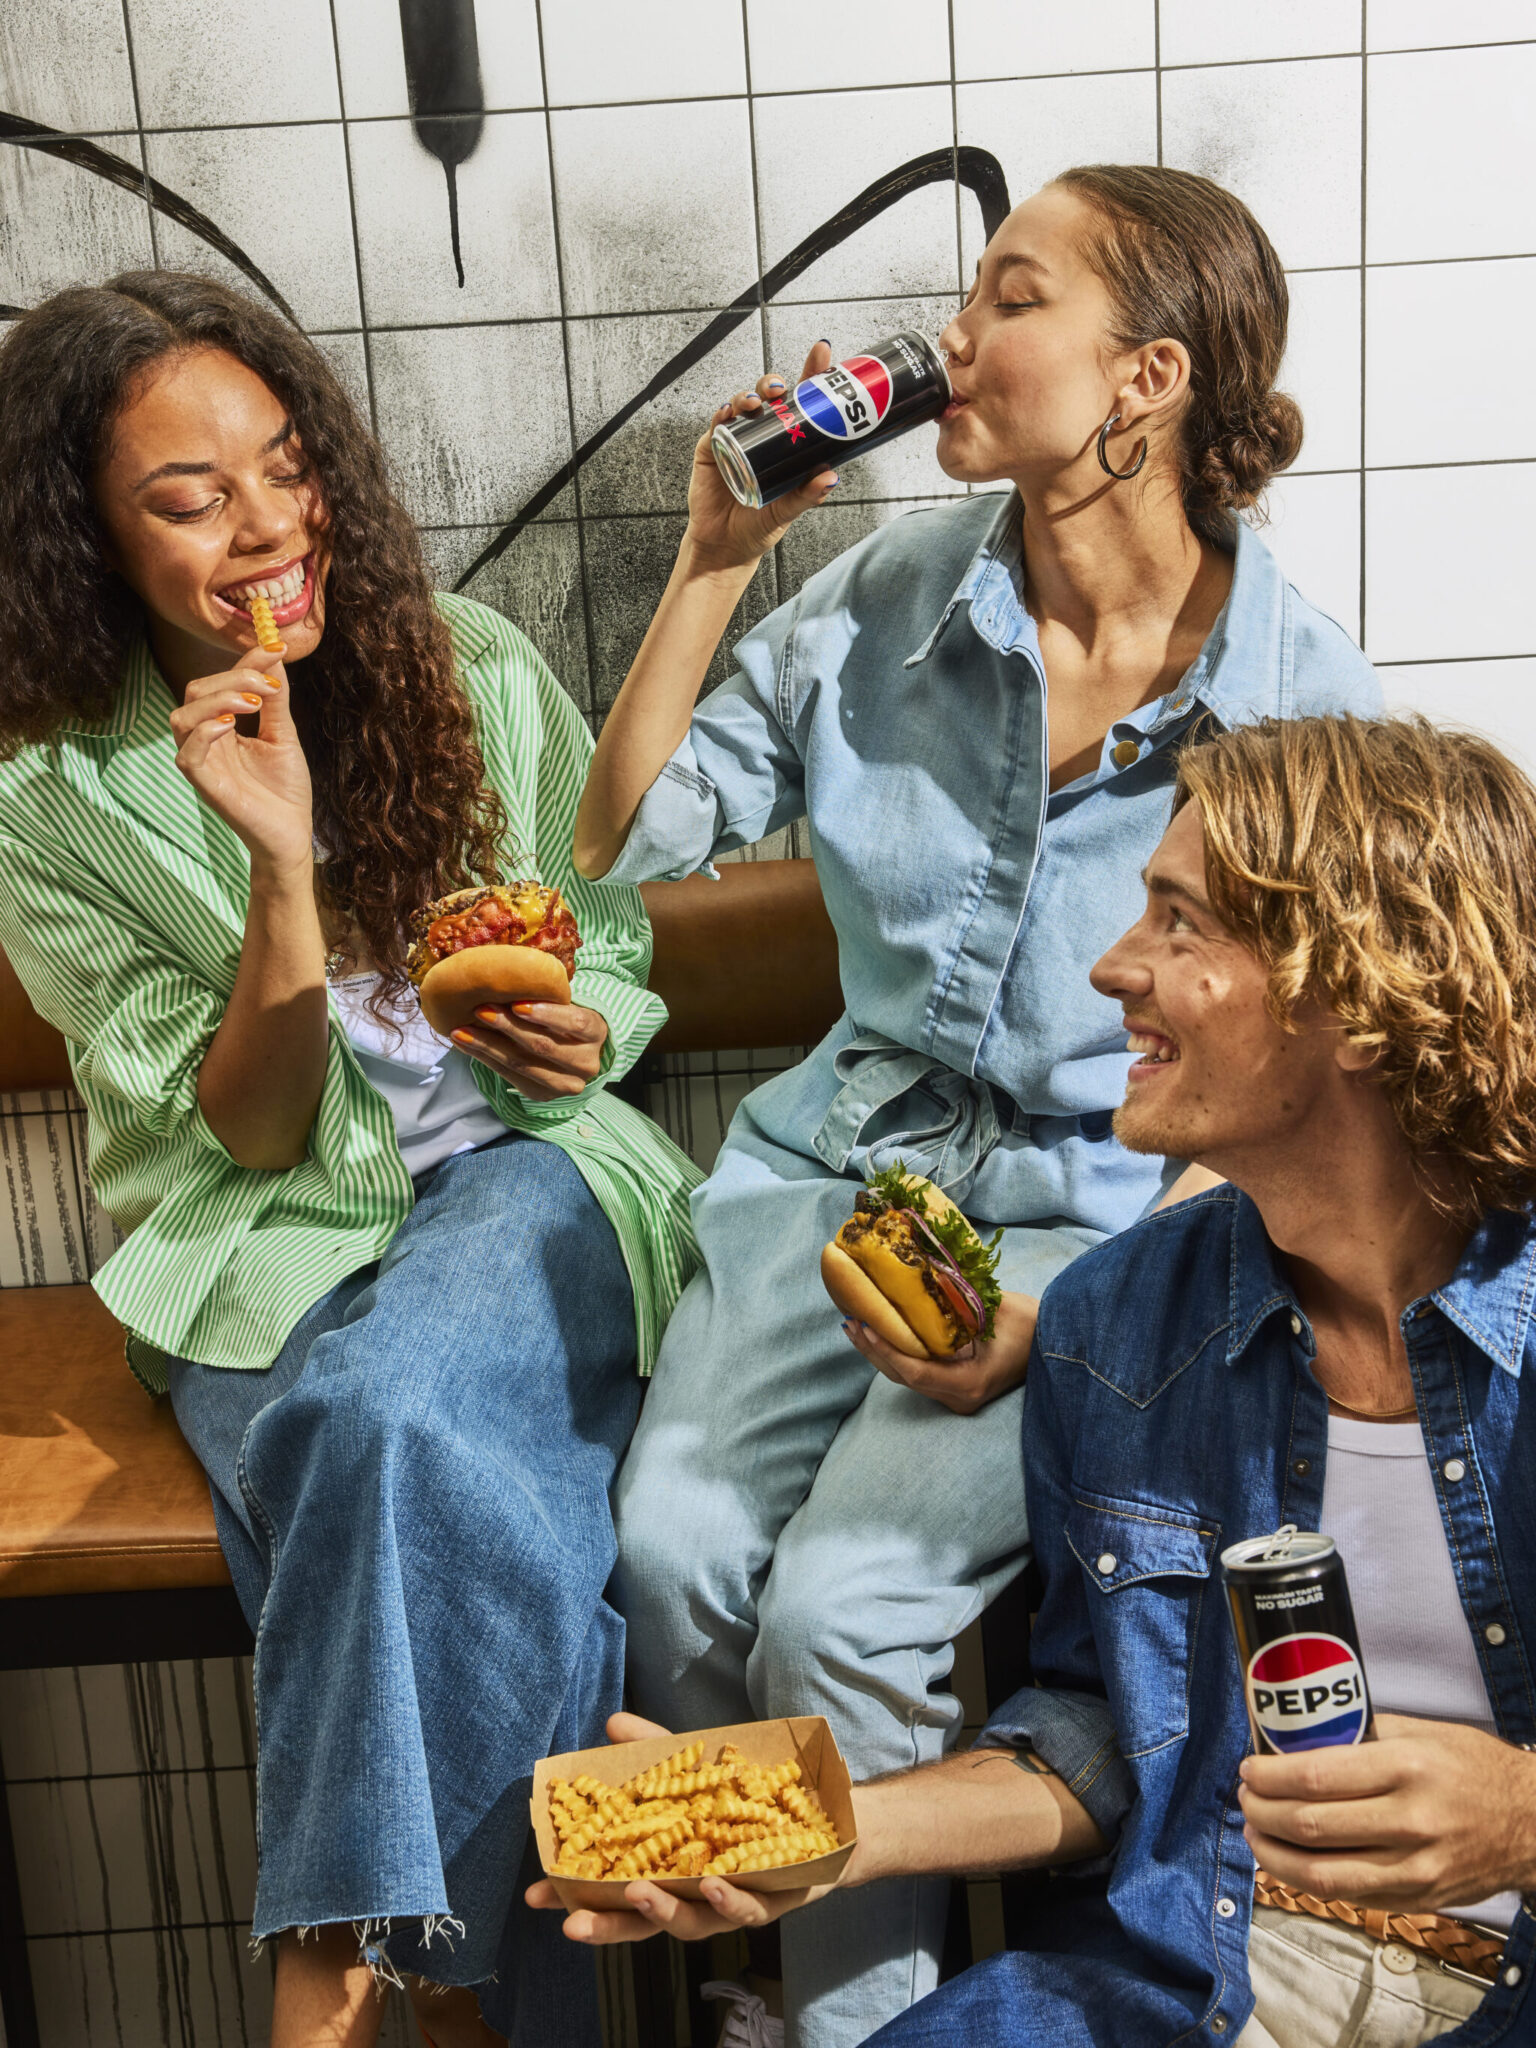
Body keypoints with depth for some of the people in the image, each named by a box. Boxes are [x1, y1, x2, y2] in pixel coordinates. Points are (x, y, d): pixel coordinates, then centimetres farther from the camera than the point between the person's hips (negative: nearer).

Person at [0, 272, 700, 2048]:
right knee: (422, 1500, -32)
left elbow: (620, 953, 13)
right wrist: (281, 861, -23)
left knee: (385, 1410, -33)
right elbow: (250, 1133, -8)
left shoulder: (479, 673, 1)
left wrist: (580, 1038, -12)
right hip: (274, 1244, 0)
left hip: (524, 1175, 1)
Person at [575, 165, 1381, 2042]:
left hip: (1107, 1212, -3)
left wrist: (1062, 1319, -17)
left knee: (836, 1610, -24)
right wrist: (716, 556, -4)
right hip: (849, 1161, 4)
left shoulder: (1305, 703, -7)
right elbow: (625, 837, 5)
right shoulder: (891, 600, 1)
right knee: (671, 1551, -20)